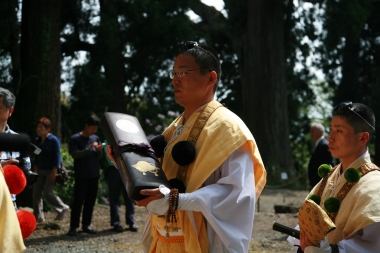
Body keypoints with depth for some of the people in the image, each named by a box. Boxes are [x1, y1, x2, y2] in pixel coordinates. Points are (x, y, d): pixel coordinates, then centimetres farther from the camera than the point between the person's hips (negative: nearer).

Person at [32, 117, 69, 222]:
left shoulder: (54, 140, -12)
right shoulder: (37, 140, 8)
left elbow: (57, 156, -15)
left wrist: (54, 171, -19)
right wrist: (35, 169, 14)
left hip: (51, 171, -7)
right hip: (40, 171, 7)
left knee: (47, 192, -12)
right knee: (36, 193, 2)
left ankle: (62, 208, 10)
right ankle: (38, 217, 8)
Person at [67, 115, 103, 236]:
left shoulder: (96, 138, 11)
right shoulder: (75, 139, -4)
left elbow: (99, 157, 13)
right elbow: (74, 154, -15)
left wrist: (100, 150, -10)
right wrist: (89, 149, -25)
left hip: (94, 175, 5)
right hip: (81, 176, -5)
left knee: (90, 201, 7)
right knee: (78, 201, -5)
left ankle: (86, 225, 14)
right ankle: (73, 227, -2)